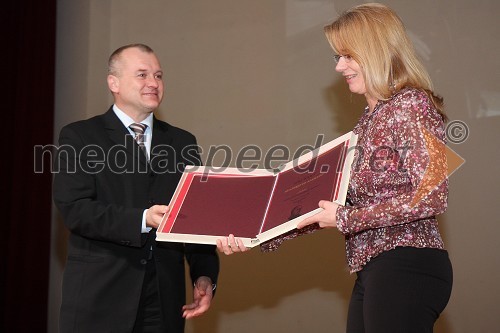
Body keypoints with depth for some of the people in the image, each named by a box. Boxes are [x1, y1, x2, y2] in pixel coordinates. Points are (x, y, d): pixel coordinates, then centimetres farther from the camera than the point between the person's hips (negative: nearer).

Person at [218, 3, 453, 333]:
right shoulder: (370, 119, 18)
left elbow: (432, 196, -17)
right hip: (374, 269, 8)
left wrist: (347, 218, -13)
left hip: (407, 268, -8)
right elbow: (334, 203, 14)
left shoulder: (411, 105, -8)